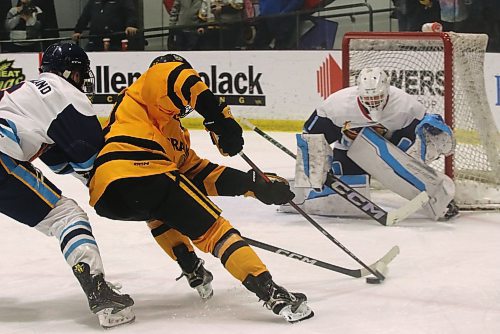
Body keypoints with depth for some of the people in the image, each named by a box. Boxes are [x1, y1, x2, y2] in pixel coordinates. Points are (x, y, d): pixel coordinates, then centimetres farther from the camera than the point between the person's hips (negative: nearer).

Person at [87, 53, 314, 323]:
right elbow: (174, 76, -7)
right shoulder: (144, 86, 18)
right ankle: (271, 292, -16)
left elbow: (201, 174, 32)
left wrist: (255, 185, 25)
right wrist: (218, 116, -11)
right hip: (139, 175, -9)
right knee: (212, 227, -5)